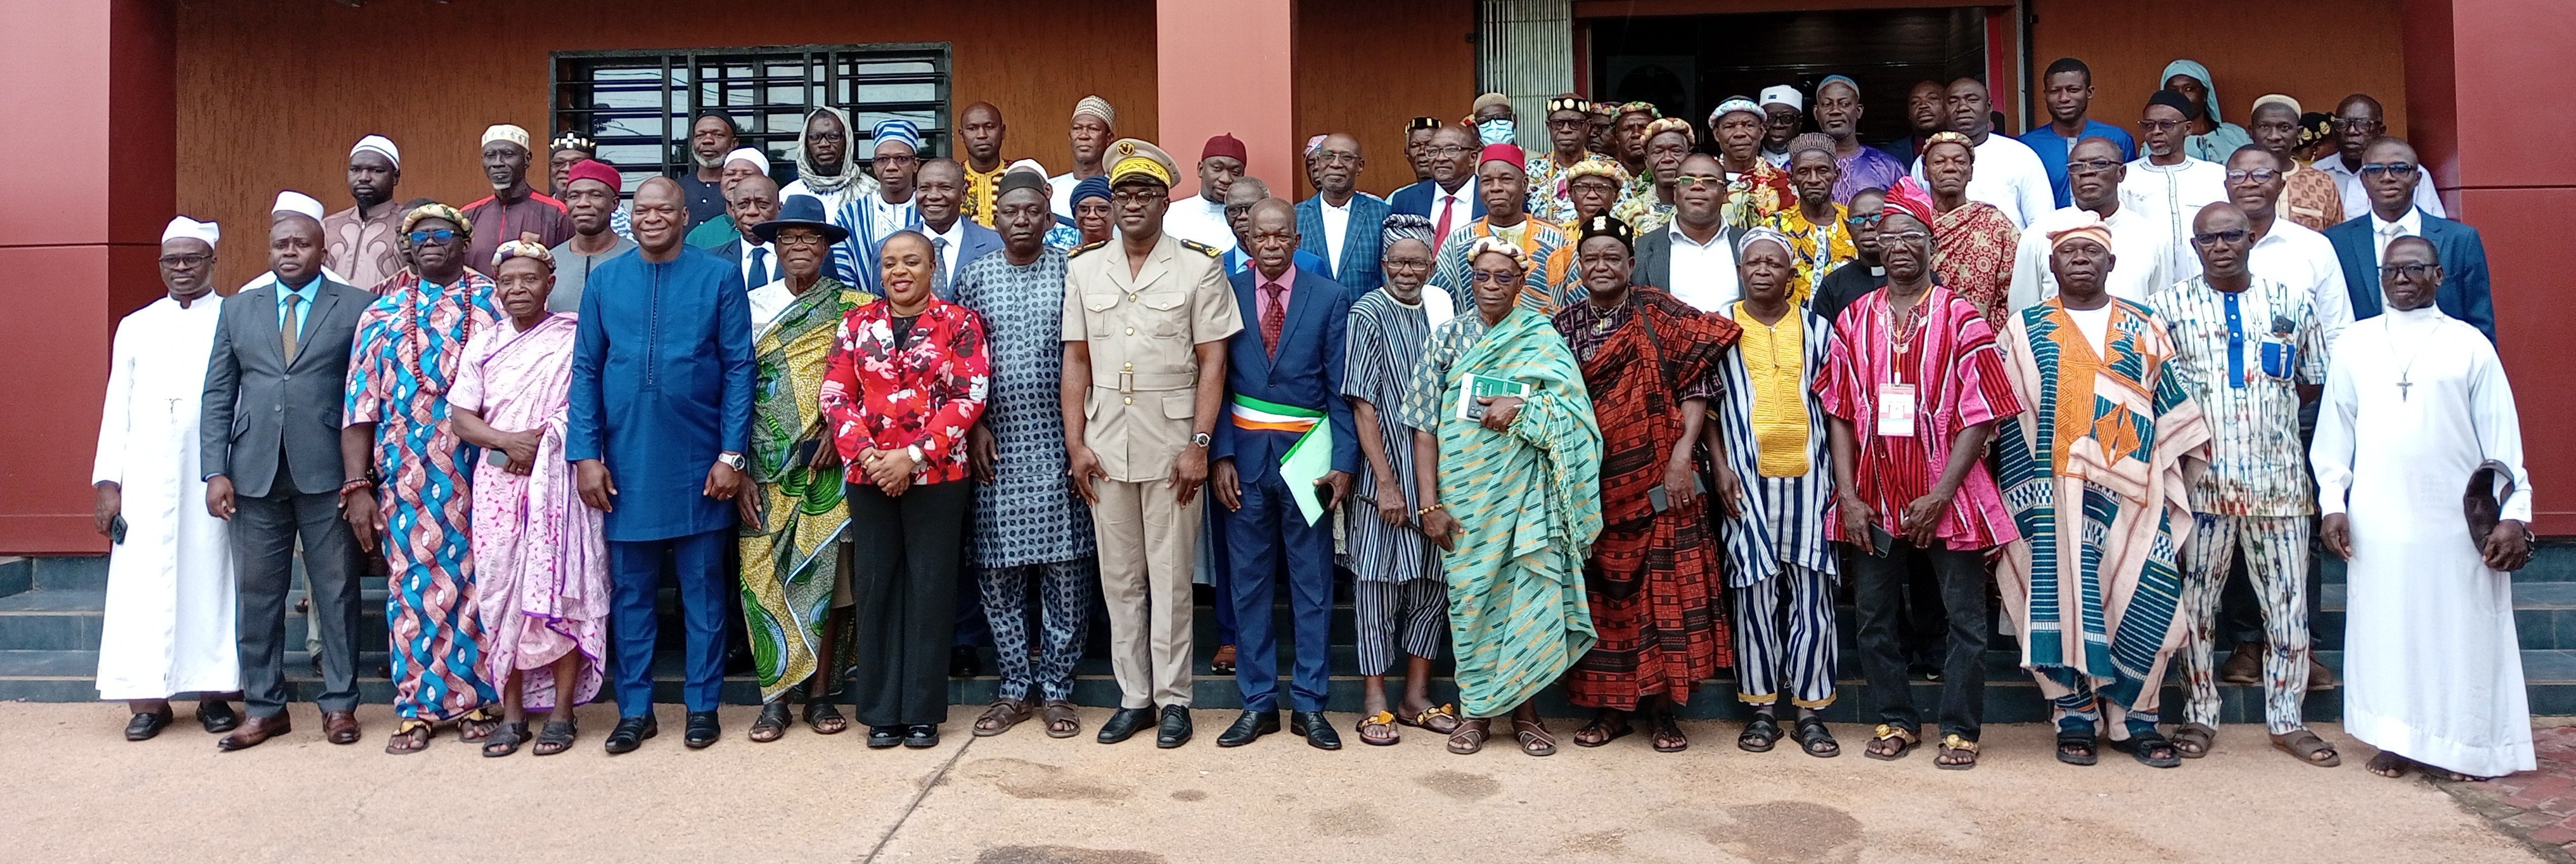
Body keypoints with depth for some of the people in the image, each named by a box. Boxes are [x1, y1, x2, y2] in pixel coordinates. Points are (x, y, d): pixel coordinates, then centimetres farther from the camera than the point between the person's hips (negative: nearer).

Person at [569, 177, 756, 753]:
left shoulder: (720, 277, 0)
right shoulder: (605, 280, 6)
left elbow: (740, 369, -3)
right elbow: (586, 370, 6)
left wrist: (732, 453, -8)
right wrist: (586, 454, -2)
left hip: (698, 463, -2)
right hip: (626, 463, 2)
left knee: (703, 590, 7)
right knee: (630, 592, 9)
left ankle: (703, 706, 17)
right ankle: (634, 710, 20)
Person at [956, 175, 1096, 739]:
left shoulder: (1071, 274, 2)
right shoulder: (975, 277, 7)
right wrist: (974, 427, 0)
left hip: (1059, 443, -2)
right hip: (996, 444, 2)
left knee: (1065, 568, 1)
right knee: (998, 569, 5)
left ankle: (1056, 688, 13)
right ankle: (1017, 686, 19)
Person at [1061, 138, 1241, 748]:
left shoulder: (1199, 268, 0)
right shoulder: (1084, 268, 9)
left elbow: (1212, 362, -3)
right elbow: (1076, 361, 9)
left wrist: (1200, 445, -10)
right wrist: (1075, 444, 2)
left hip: (1172, 442, -3)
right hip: (1105, 443, 3)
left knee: (1170, 576, 3)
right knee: (1120, 577, 9)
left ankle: (1173, 698, 14)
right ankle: (1132, 696, 20)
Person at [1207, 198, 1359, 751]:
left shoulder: (1330, 297, 0)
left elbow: (1340, 387, -1)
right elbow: (1216, 381, 2)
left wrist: (1344, 462, -7)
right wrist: (1220, 455, -6)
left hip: (1307, 454, -1)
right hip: (1245, 453, 1)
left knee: (1312, 582, 5)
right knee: (1249, 582, 7)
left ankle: (1309, 705, 16)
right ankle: (1258, 703, 18)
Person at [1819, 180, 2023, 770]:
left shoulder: (1960, 318, -3)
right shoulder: (1854, 320, 6)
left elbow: (1980, 416, -7)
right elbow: (1840, 413, 4)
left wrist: (1940, 495, -14)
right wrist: (1849, 494, -4)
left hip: (1946, 494, -2)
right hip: (1873, 496, 3)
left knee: (1965, 618, 3)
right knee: (1875, 615, 9)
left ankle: (1959, 728, 16)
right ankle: (1894, 721, 23)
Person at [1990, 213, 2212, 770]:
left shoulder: (2144, 329, 11)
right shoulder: (2026, 330, 6)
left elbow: (2176, 414, 11)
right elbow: (2008, 417, 1)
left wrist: (2178, 491, 5)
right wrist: (2027, 494, -6)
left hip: (2133, 493, 2)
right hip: (2058, 493, -1)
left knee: (2140, 601, -3)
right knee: (2066, 597, -2)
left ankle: (2135, 718, 11)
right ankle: (2075, 717, 9)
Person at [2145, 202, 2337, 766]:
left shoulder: (2293, 301, 9)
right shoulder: (2168, 307, 3)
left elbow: (2319, 379, 14)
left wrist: (2272, 405, 5)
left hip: (2279, 479, 2)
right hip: (2200, 479, -1)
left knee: (2288, 599, 6)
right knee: (2196, 599, 4)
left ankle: (2287, 718, 18)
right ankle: (2199, 716, 16)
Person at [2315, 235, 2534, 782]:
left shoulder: (2469, 344, 4)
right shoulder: (2355, 343, 6)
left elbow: (2501, 436, 2)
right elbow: (2334, 432, 6)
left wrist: (2514, 515, -4)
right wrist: (2333, 503, -2)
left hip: (2457, 521, 0)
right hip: (2379, 521, 1)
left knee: (2460, 630, 4)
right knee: (2387, 629, 4)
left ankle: (2460, 745, 15)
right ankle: (2397, 740, 14)